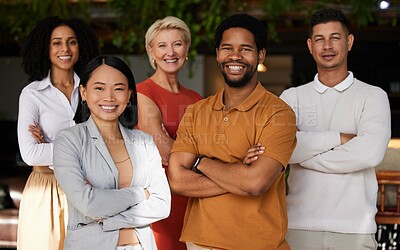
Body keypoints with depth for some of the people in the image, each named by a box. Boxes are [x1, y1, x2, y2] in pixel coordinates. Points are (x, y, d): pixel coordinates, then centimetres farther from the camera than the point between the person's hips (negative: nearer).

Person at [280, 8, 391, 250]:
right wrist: (341, 138, -11)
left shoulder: (373, 96, 4)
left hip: (354, 229, -1)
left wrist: (304, 154, -9)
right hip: (300, 226, 1)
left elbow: (370, 152, -14)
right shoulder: (292, 97, 9)